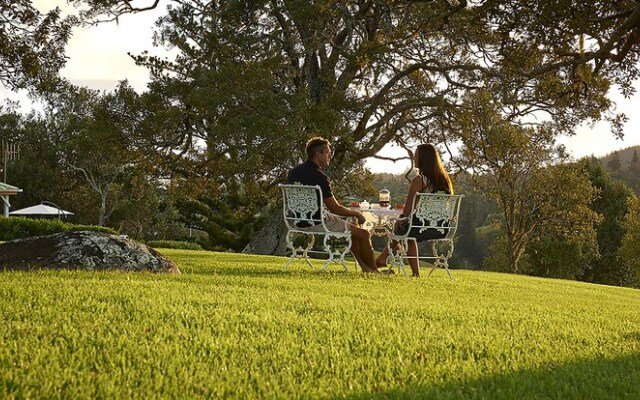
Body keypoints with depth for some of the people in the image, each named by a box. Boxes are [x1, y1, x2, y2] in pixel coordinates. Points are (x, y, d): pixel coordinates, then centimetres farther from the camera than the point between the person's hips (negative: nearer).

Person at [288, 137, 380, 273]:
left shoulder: (294, 171, 6)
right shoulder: (319, 177, -21)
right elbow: (335, 208, -16)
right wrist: (356, 213, 0)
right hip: (318, 223, -10)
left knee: (351, 227, 27)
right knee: (364, 234, 1)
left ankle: (364, 266, 27)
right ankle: (373, 271, 16)